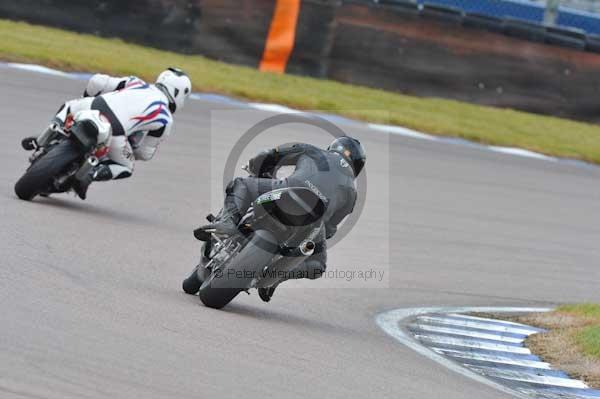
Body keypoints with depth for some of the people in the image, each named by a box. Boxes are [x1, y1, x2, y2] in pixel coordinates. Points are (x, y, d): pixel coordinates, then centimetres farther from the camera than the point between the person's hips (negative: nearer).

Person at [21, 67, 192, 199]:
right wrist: (130, 146, 44)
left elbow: (96, 81, 18)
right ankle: (91, 175, -3)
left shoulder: (136, 83, 24)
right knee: (125, 168, 25)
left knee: (69, 106, 37)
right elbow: (146, 153, 22)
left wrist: (87, 98, 39)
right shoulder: (165, 120, 17)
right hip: (113, 133, -3)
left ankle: (41, 141, 15)